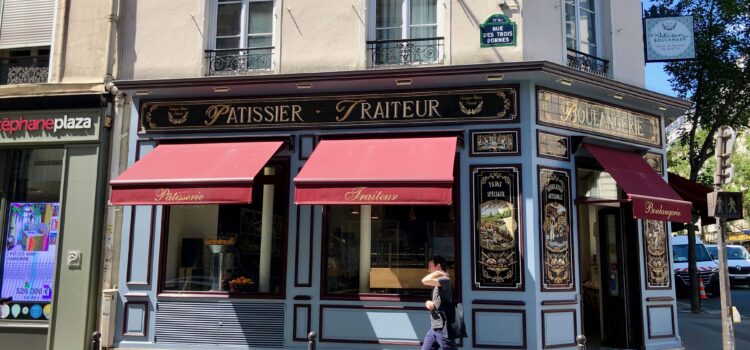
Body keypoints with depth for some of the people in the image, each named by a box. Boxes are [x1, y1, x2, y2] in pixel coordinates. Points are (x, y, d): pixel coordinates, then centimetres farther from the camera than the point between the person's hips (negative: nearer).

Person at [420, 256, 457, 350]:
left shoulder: (445, 280, -14)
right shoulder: (436, 283, 17)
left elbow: (425, 281, -27)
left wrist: (438, 272, -11)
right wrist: (428, 302, 1)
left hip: (443, 329, -9)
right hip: (433, 328, 9)